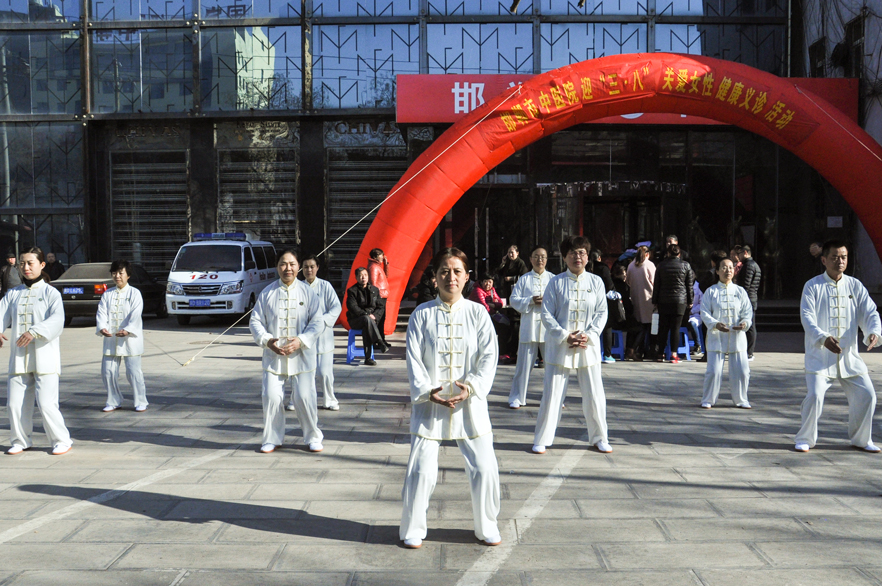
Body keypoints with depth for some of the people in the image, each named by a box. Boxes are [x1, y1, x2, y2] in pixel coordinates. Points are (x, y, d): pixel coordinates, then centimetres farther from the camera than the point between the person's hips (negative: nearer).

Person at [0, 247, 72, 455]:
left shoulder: (50, 293, -1)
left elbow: (57, 320, -17)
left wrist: (34, 332, -31)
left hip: (44, 358, -5)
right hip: (19, 358, 5)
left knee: (46, 403, -9)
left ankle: (62, 441, 8)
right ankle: (21, 441, 26)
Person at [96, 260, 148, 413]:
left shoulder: (134, 293, 0)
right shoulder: (107, 294, 12)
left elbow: (136, 315, -12)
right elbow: (101, 313, 0)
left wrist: (127, 330, -28)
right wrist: (102, 328, -20)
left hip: (130, 339, -4)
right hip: (110, 339, 5)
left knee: (133, 372, -6)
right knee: (107, 372, 6)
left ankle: (141, 402, 7)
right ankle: (113, 402, 23)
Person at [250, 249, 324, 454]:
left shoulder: (307, 292, 1)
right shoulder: (267, 293, 4)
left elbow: (317, 323, -1)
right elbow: (255, 321, 5)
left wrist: (301, 341, -15)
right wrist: (267, 340, -12)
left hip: (302, 355, -1)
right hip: (274, 355, 1)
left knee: (304, 397, -3)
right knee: (272, 397, -2)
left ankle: (313, 437, 17)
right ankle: (272, 439, 17)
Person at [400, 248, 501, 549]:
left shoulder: (477, 313, 1)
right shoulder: (421, 314, 0)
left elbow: (489, 356, -2)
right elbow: (414, 359, -3)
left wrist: (471, 387, -16)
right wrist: (428, 391, -16)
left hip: (470, 403, 1)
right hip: (429, 403, -1)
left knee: (484, 468, 2)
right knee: (421, 470, -2)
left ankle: (487, 527, 24)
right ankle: (412, 529, 20)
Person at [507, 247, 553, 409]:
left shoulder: (553, 278, 10)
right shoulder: (524, 279, 8)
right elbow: (514, 299, 2)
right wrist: (530, 301, -13)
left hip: (549, 327, 1)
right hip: (529, 327, -1)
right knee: (524, 364, -1)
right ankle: (517, 397, 8)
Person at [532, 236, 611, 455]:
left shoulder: (596, 282, 5)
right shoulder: (556, 282, -1)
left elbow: (601, 313, 4)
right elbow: (547, 314, -3)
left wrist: (588, 335, -10)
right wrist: (565, 336, -13)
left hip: (588, 346, 2)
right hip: (559, 346, -2)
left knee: (594, 395, 6)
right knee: (552, 394, 0)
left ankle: (599, 438, 24)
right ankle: (541, 440, 12)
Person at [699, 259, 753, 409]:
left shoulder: (740, 291, 10)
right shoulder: (711, 291, 4)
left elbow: (748, 311, 7)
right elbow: (705, 312, -3)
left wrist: (745, 323, -15)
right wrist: (715, 324, -20)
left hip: (737, 337, 2)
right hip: (716, 337, -2)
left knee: (742, 371, 1)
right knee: (713, 372, -6)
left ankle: (740, 399, 22)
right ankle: (708, 400, 12)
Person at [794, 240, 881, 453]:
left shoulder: (855, 286, 7)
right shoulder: (813, 286, -4)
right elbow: (807, 317, -14)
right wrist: (823, 338, -31)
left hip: (849, 356, 4)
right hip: (819, 355, -4)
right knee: (815, 396, -15)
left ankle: (861, 439, 24)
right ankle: (805, 439, 5)